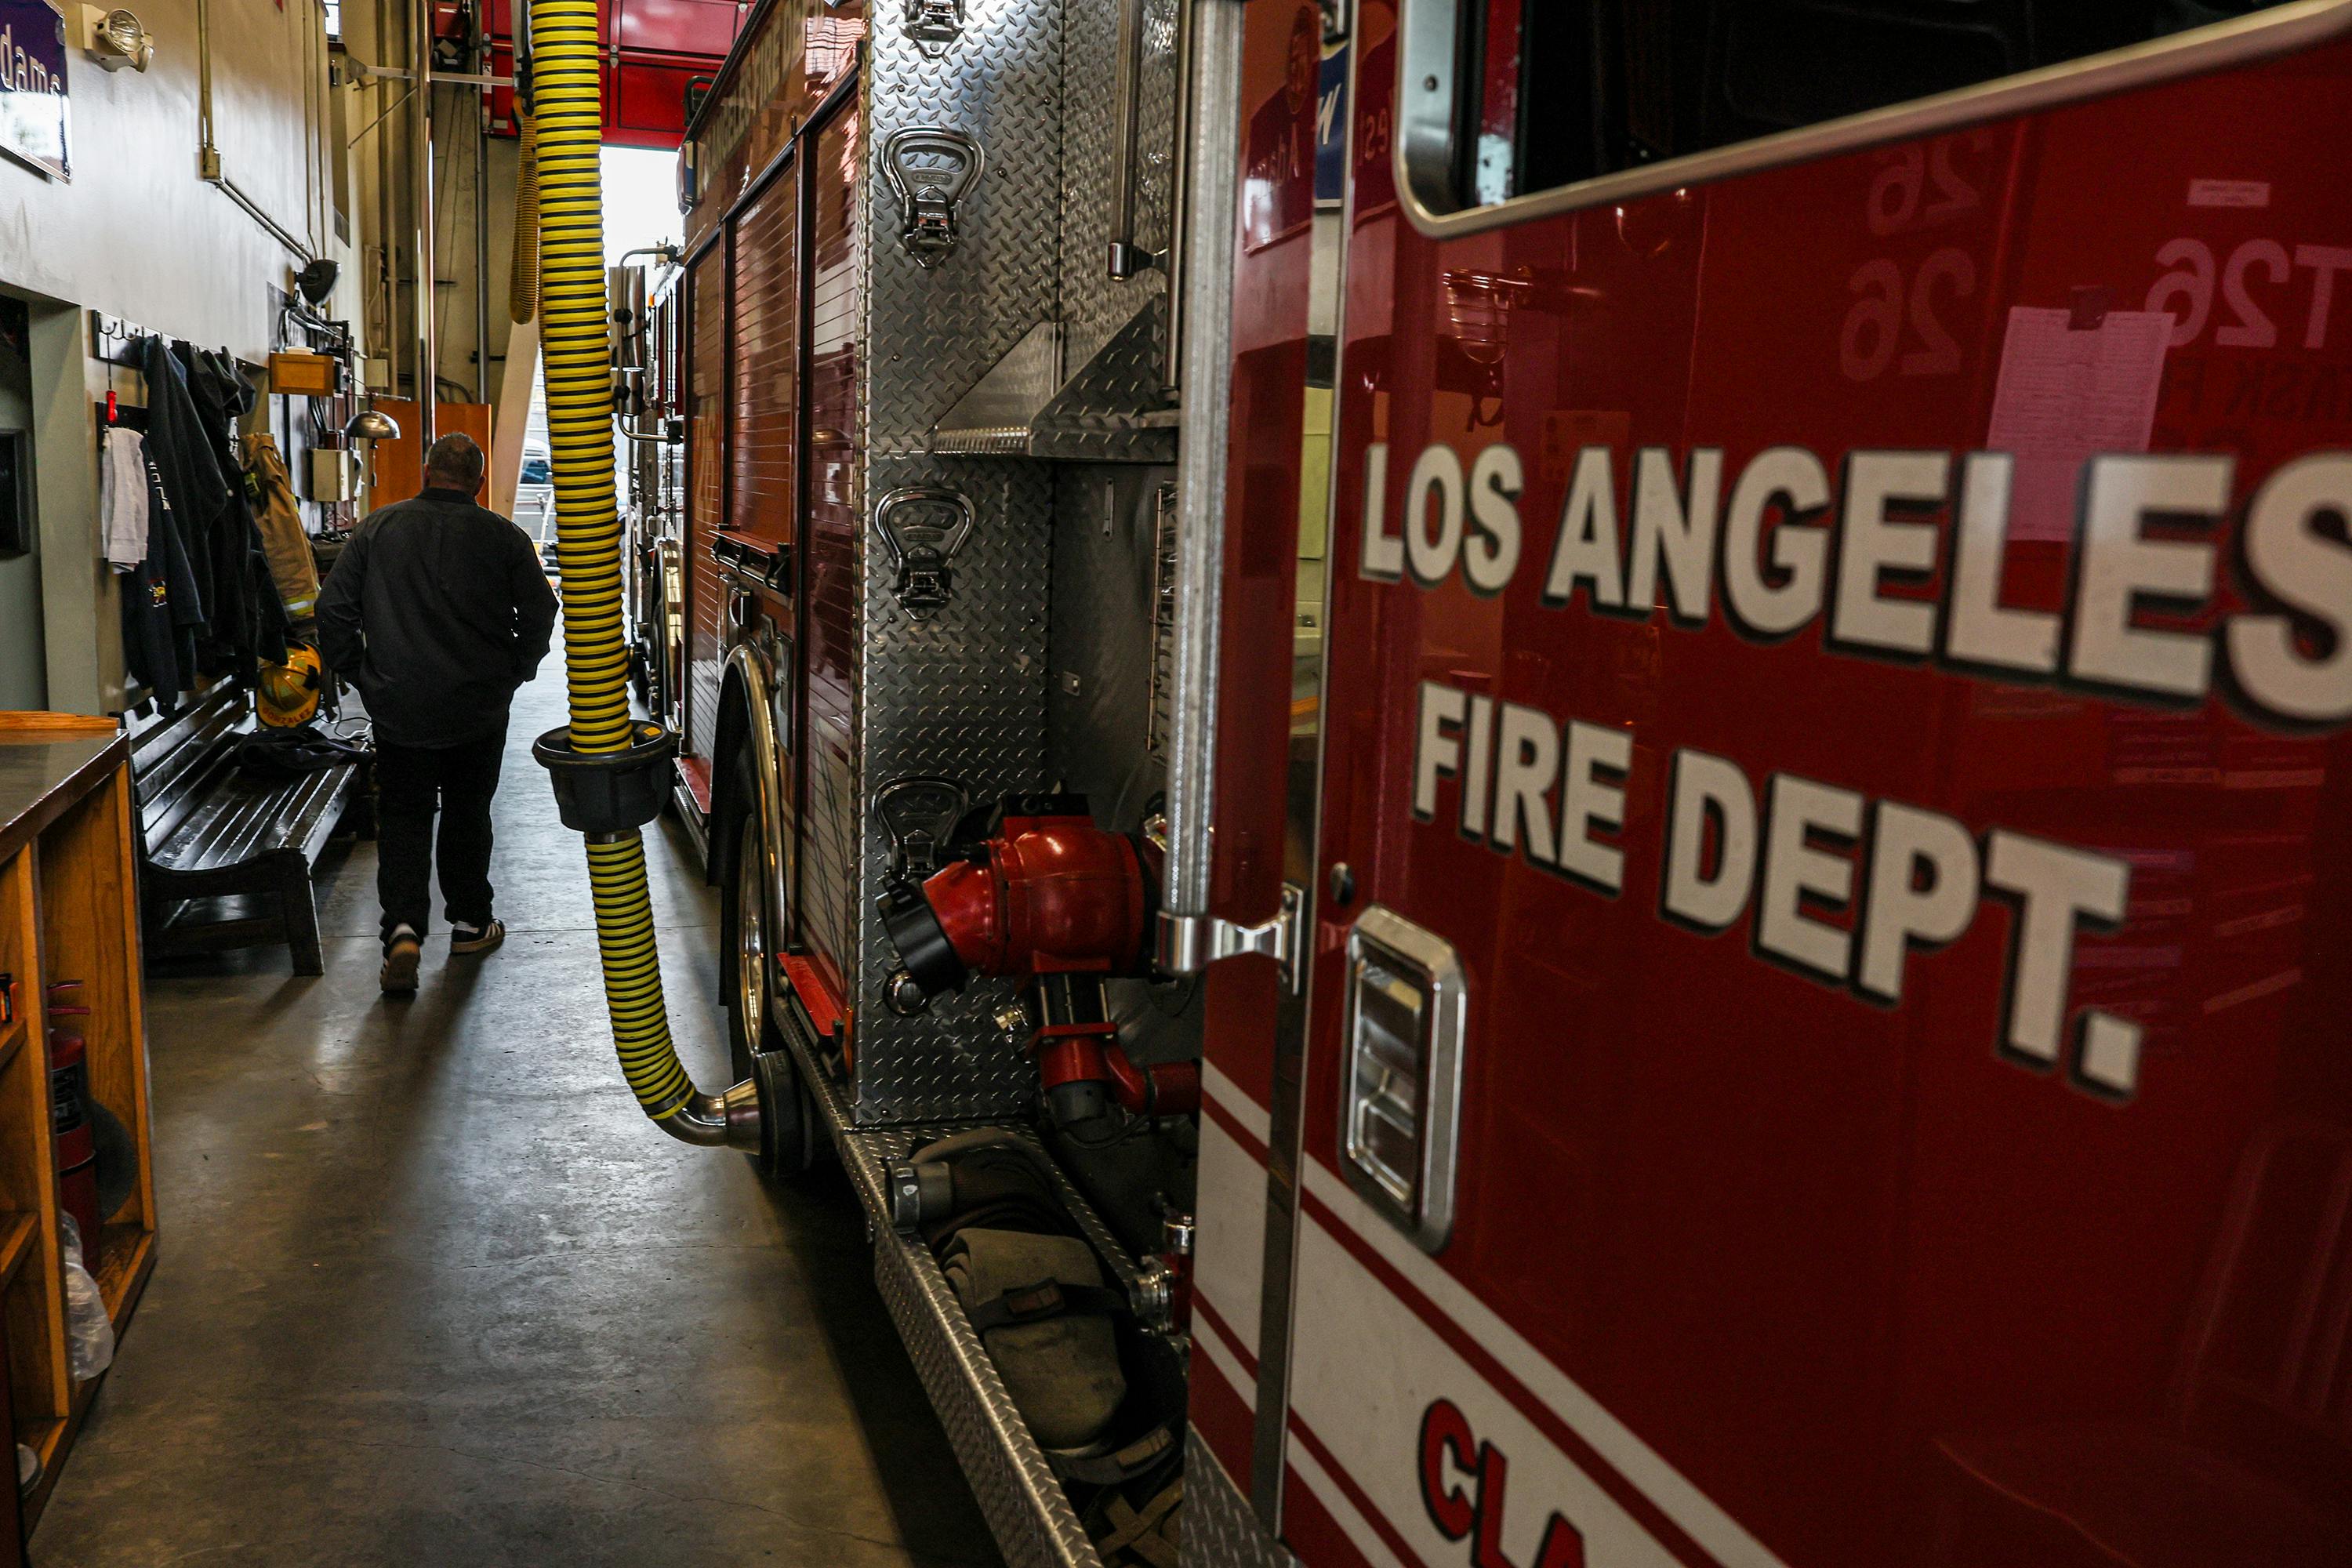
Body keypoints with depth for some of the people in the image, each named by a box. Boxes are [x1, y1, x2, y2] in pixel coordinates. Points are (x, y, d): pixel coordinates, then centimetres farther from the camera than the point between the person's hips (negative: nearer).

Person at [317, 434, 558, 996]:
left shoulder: (378, 528, -1)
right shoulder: (503, 537, -4)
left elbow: (333, 608, 0)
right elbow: (539, 612, -2)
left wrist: (360, 674, 11)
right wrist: (513, 673, 12)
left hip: (399, 709, 0)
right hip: (480, 710, 0)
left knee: (401, 817, 6)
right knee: (468, 812, 15)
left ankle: (403, 926, -10)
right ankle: (471, 922, 25)